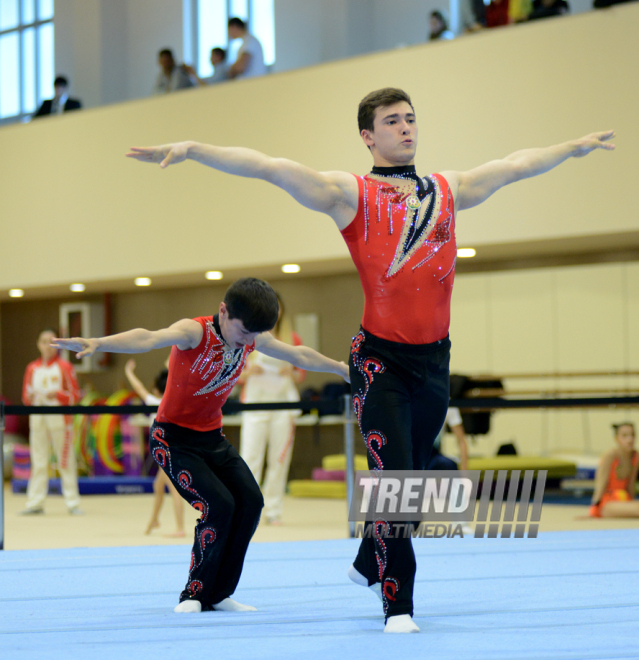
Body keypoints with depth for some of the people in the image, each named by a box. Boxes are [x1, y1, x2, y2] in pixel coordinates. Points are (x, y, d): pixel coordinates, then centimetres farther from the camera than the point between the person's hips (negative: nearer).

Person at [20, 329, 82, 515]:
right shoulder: (32, 368, 13)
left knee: (66, 461, -3)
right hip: (37, 418, 3)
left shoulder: (65, 367, 3)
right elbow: (26, 396, 16)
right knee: (38, 462, 2)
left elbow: (75, 395, 0)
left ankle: (72, 503, 0)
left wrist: (57, 395, -16)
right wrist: (30, 398, -7)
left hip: (60, 418, -3)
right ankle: (35, 503, 5)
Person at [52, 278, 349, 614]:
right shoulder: (195, 332, -24)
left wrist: (342, 368, 29)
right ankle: (193, 595, -4)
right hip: (173, 438, -7)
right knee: (219, 505, -21)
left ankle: (218, 594, 5)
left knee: (250, 502, -8)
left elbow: (300, 355, 16)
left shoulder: (253, 338, -3)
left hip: (213, 438, 7)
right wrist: (96, 344, -62)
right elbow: (149, 339, -45)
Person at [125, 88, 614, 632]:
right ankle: (398, 606, -2)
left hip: (434, 357, 5)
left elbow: (517, 165, 27)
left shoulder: (449, 190, 13)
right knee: (392, 477, -11)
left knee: (414, 476, 15)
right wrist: (192, 150, -18)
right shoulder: (349, 194, 0)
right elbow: (265, 167, -9)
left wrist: (575, 147, 38)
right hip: (380, 358, -5)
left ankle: (369, 565, 39)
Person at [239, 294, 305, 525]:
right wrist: (249, 372, -14)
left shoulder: (292, 339, 8)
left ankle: (273, 511, 8)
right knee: (250, 458, -9)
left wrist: (292, 374, -10)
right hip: (255, 404, -2)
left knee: (279, 459, 1)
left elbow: (301, 375, 12)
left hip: (283, 404, 2)